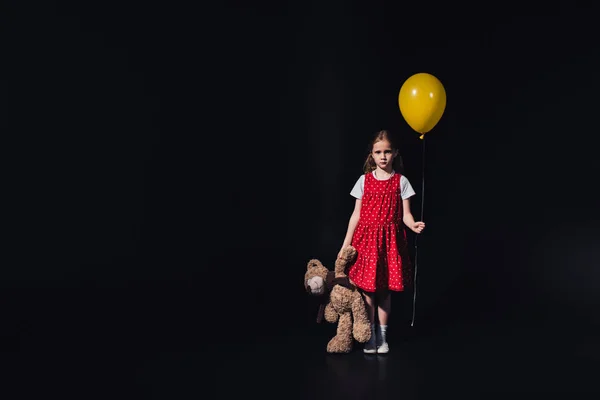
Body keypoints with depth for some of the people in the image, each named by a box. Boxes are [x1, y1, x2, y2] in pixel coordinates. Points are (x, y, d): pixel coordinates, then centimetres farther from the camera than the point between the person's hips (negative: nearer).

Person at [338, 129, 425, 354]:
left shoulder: (401, 181, 2)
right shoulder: (364, 180, 4)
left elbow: (405, 214, -1)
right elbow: (356, 214, 5)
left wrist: (414, 226, -24)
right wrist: (345, 245, 2)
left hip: (390, 240, 0)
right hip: (366, 238, 0)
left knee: (385, 289, 6)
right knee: (366, 287, 0)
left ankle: (382, 336, 19)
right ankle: (370, 335, 13)